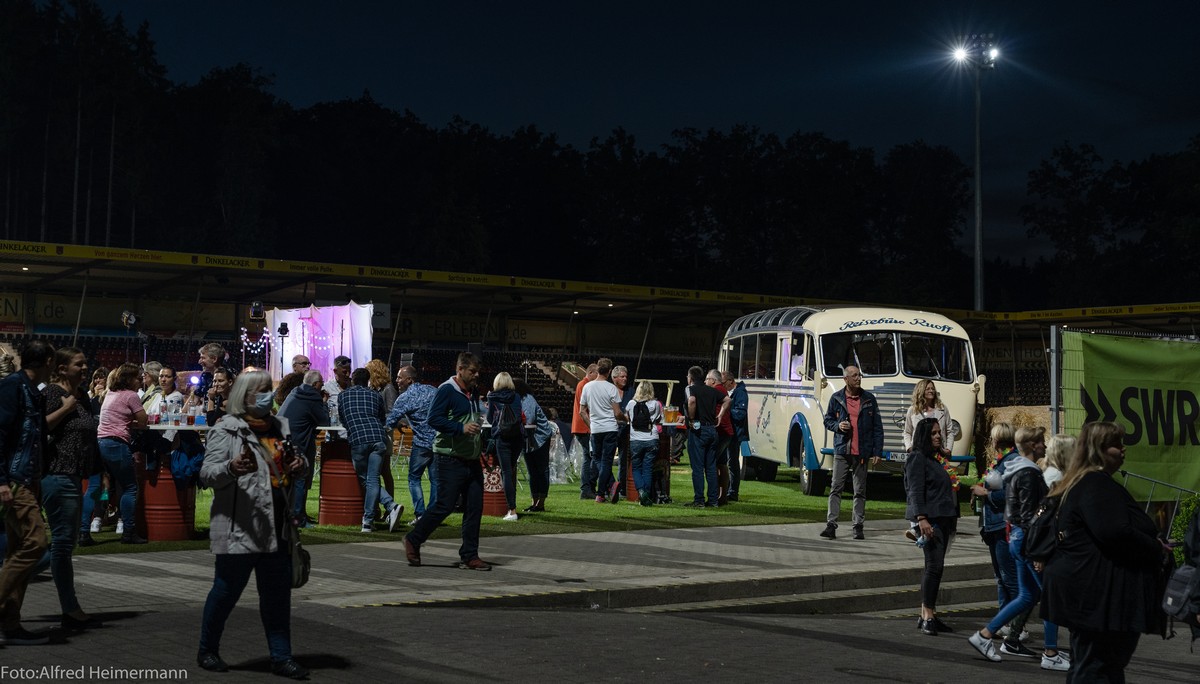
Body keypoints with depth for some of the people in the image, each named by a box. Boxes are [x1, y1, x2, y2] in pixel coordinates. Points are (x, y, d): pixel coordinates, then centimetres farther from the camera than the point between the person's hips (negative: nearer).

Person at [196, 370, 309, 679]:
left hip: (277, 524, 7)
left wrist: (300, 464, 3)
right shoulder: (226, 430, -7)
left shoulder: (278, 427, 15)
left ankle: (281, 656, 16)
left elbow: (295, 460, 28)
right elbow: (207, 473, -14)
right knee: (227, 589, 2)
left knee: (278, 592, 9)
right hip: (239, 527, -7)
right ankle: (207, 651, 21)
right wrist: (231, 468, -35)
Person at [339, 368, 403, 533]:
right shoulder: (375, 395, 20)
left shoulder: (343, 395, 19)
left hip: (358, 440, -2)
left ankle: (391, 506, -5)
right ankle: (368, 520, -6)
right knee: (373, 480, 3)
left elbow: (342, 419, 30)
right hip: (379, 438, 2)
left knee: (365, 480, 8)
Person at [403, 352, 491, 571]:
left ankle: (469, 556, 10)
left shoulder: (473, 393, 17)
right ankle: (413, 540, 12)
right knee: (444, 506, -7)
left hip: (472, 461, 8)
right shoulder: (446, 390, -10)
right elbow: (433, 419, -18)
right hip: (451, 460, -8)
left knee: (475, 508, 4)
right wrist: (461, 428, -24)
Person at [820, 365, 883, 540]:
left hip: (861, 453, 1)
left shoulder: (869, 399, 6)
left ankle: (858, 526, 12)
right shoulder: (836, 398, 5)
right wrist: (837, 426, -8)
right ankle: (831, 525, -4)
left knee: (860, 491, 6)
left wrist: (878, 451, 0)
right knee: (836, 489, -4)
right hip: (841, 451, -1)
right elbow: (828, 420, 15)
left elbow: (878, 427, 7)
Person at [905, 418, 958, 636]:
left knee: (935, 567, 8)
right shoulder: (917, 458, -7)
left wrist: (952, 519, 21)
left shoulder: (935, 458, 20)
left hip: (943, 519, 9)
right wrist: (921, 518, -24)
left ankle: (927, 615, 12)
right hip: (929, 519, -9)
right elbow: (916, 491, -15)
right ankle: (928, 617, -11)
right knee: (934, 566, -13)